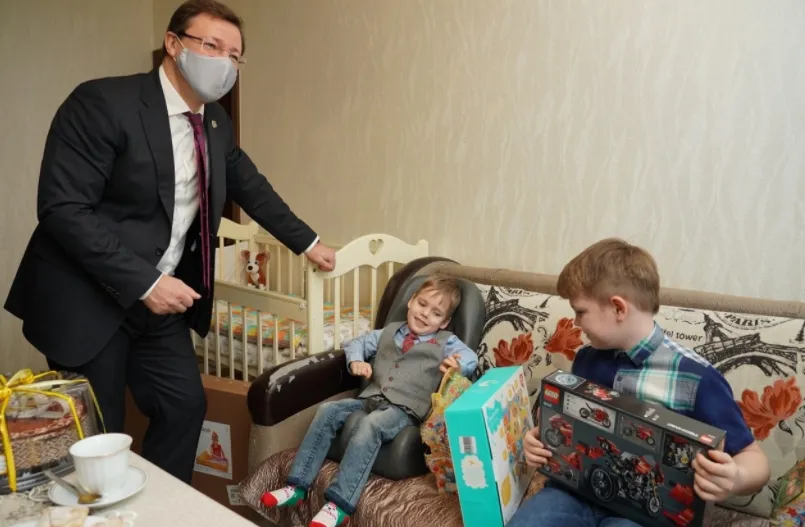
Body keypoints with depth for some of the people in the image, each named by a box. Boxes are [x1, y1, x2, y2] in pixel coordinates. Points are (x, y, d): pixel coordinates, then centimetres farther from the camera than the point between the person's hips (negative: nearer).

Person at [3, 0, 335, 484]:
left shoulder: (217, 122, 4)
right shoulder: (103, 102, -18)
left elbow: (251, 188, 18)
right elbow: (62, 209, -23)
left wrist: (307, 242, 21)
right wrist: (143, 283, -25)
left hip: (160, 298, 7)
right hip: (88, 300, -6)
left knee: (186, 405, 9)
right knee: (96, 434, 3)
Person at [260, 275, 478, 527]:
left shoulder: (445, 341, 8)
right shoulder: (389, 332, 22)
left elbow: (471, 359, -5)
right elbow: (357, 343, 26)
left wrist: (457, 363, -29)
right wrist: (356, 361, 3)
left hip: (405, 409, -5)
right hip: (370, 399, 6)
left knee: (370, 425, -35)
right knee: (328, 410, -15)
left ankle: (340, 504, -36)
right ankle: (297, 485, -13)